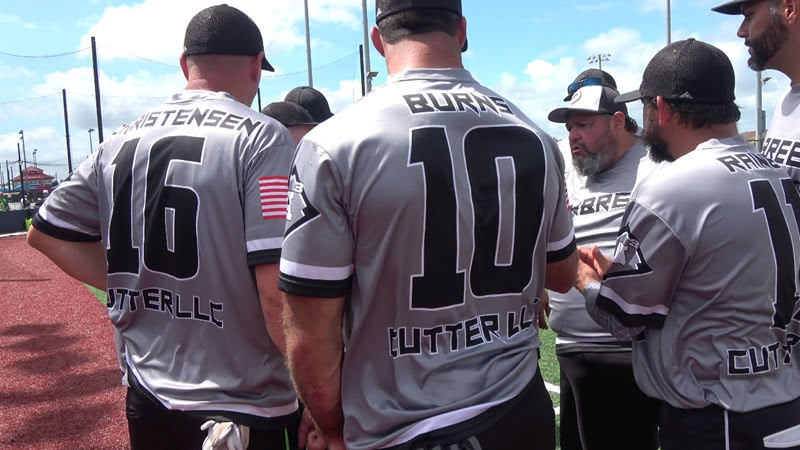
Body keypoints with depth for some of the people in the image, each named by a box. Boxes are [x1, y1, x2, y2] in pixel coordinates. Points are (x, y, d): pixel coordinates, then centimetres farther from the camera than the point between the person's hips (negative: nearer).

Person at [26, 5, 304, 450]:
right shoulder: (260, 137, -14)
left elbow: (45, 231, 15)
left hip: (148, 399, 6)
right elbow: (277, 286, -22)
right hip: (247, 409, -6)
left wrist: (134, 285, 11)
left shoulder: (121, 141, 5)